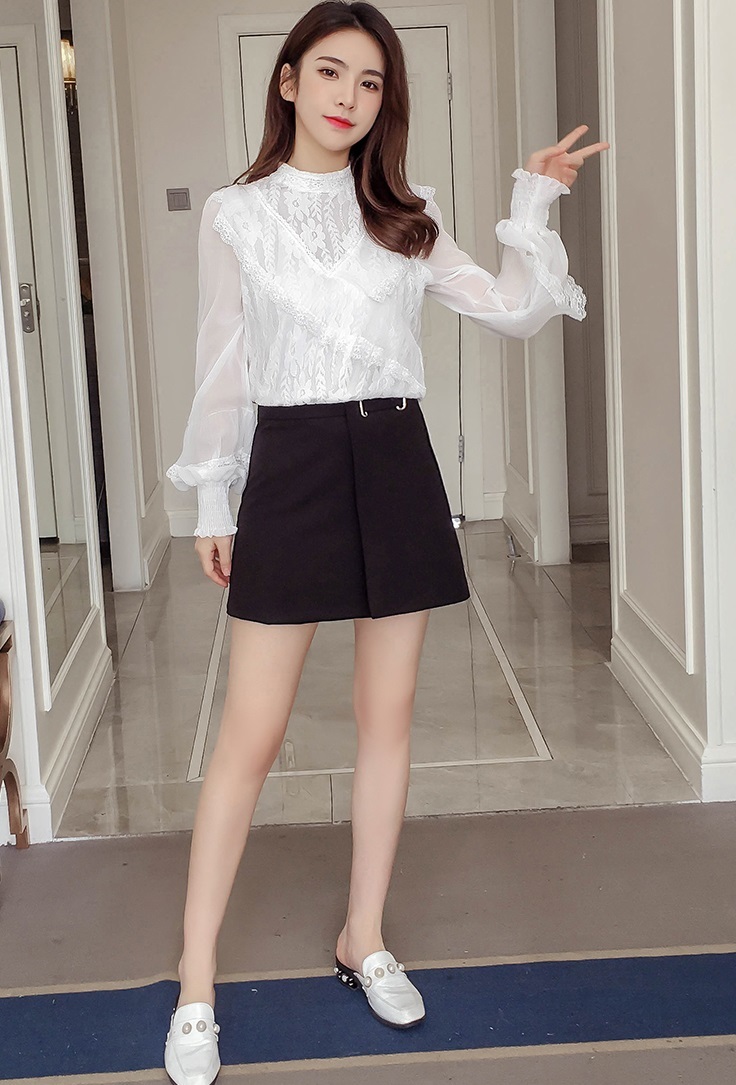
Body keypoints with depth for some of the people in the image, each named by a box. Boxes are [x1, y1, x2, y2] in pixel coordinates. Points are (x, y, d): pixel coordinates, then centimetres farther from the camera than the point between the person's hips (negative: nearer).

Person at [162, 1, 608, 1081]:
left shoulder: (408, 216, 8)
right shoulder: (236, 215, 3)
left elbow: (513, 309, 7)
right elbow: (223, 369, 5)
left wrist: (535, 200, 1)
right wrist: (213, 505, 5)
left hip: (395, 466, 3)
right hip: (291, 467, -3)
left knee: (388, 717, 10)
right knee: (250, 737, -3)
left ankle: (365, 940, 27)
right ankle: (195, 990, 7)